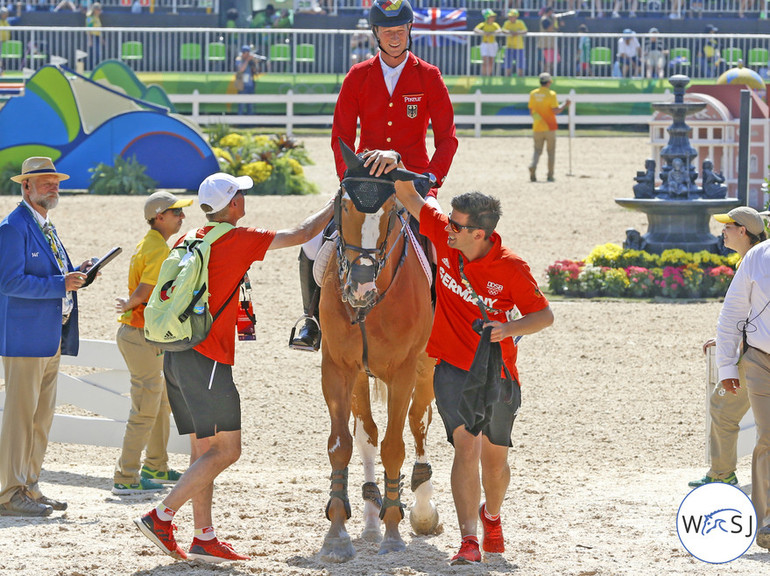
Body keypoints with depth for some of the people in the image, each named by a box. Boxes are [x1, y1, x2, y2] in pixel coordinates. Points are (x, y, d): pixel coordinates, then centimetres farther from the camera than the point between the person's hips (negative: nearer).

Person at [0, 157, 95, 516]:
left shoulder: (46, 229, 19)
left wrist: (76, 274, 7)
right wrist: (60, 284, -21)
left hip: (51, 338, 9)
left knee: (42, 418, 10)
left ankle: (29, 489, 16)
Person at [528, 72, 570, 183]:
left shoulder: (533, 94, 3)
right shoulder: (551, 94, -11)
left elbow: (531, 111, 10)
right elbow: (556, 111, -17)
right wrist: (565, 105, -1)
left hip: (537, 128, 3)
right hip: (550, 127, -3)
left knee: (537, 150, 6)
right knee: (551, 152, 8)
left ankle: (533, 166, -23)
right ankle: (550, 175, 8)